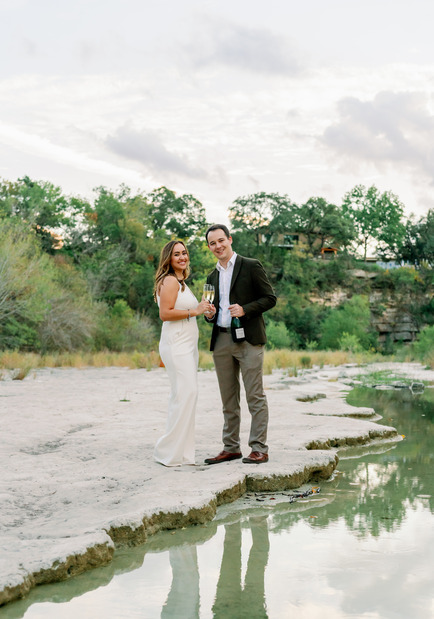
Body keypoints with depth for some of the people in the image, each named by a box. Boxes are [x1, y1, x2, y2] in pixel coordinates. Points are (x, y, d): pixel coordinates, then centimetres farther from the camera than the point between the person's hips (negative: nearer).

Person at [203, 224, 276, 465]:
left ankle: (259, 449, -2)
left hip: (248, 339, -6)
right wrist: (209, 314, 1)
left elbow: (270, 298, -4)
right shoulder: (212, 277, 18)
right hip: (221, 341, 6)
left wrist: (245, 309, -17)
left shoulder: (251, 266, 0)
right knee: (228, 399, 9)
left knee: (255, 396, -5)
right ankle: (231, 448, 16)